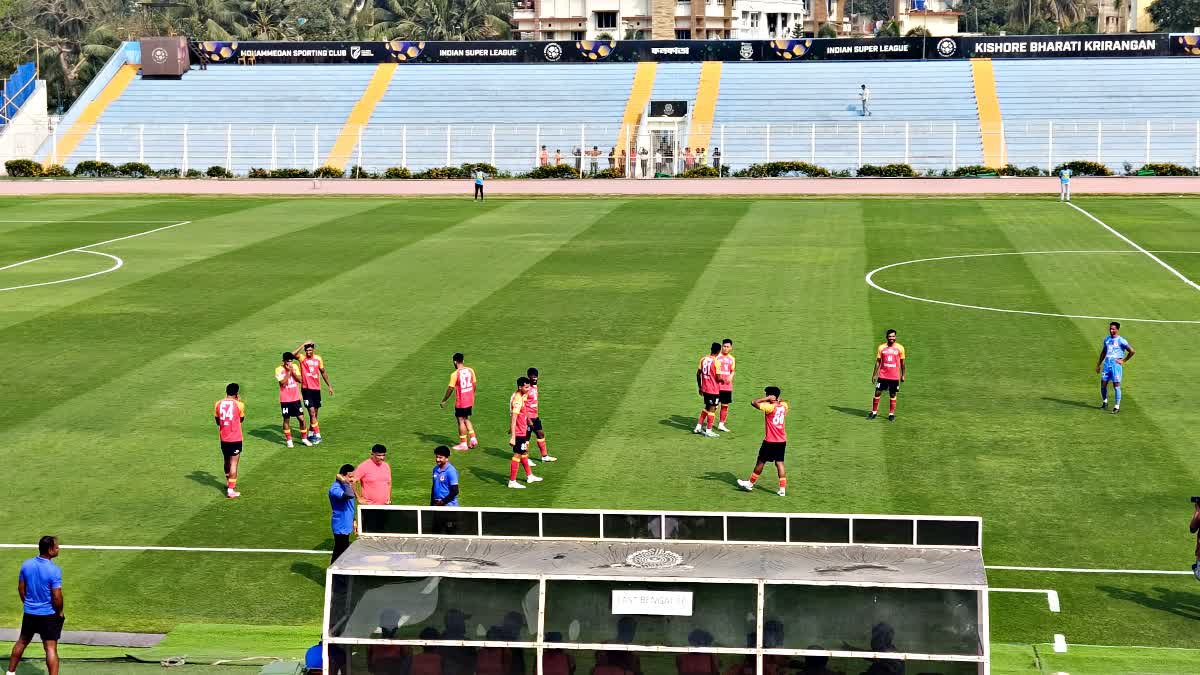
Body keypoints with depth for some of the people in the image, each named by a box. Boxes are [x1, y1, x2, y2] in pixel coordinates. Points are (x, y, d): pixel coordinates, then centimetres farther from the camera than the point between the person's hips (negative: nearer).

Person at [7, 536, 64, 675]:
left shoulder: (26, 565, -4)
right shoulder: (54, 570, -22)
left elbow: (21, 588, 6)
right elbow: (57, 597, -20)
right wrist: (60, 612, -3)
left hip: (29, 612, 6)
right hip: (49, 614, -6)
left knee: (22, 642, 24)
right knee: (51, 648, -3)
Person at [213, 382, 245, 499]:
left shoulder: (218, 404, -1)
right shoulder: (239, 405, -11)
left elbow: (217, 421, 11)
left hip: (223, 439, 4)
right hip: (235, 439, -4)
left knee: (227, 461, 24)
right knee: (233, 463, -2)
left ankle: (228, 482, 44)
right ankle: (231, 490, -7)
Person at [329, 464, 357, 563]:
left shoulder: (345, 486, 10)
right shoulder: (335, 488, -22)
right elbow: (349, 495, -42)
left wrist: (353, 521, 25)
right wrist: (344, 481, -31)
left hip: (346, 524, 10)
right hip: (340, 526, -10)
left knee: (341, 552, 17)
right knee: (340, 552, -6)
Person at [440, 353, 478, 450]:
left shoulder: (455, 374, -17)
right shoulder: (470, 370, 0)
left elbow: (450, 389, -13)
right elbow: (474, 385, 8)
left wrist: (443, 401, -1)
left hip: (460, 402, -6)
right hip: (470, 401, 6)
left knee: (461, 421, 5)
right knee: (466, 419, 21)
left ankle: (463, 444, 12)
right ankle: (473, 439, 14)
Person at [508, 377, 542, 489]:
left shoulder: (521, 396, 4)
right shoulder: (517, 400, -25)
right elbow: (513, 419, -28)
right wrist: (512, 437, -29)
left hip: (522, 430, 10)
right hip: (518, 432, -10)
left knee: (524, 452, 21)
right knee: (517, 455, -1)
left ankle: (529, 476, 37)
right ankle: (512, 481, 7)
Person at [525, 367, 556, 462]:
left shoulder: (535, 386, 8)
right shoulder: (527, 388, -21)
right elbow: (523, 406, -22)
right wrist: (528, 420, -23)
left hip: (535, 416, 9)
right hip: (529, 417, -9)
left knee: (541, 434, 15)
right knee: (527, 436, 2)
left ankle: (544, 456, 26)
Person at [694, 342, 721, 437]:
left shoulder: (703, 359, 3)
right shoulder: (716, 362, -16)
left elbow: (698, 374, 7)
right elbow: (718, 378, -16)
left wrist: (700, 387, 17)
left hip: (705, 388, 6)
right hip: (714, 390, -6)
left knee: (707, 407, 21)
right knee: (712, 409, 4)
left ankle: (698, 427, 21)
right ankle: (709, 431, 7)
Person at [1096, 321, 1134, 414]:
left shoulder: (1121, 341, -7)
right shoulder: (1107, 339, 13)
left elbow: (1132, 351, -7)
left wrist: (1124, 361, -7)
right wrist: (1099, 364, 22)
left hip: (1116, 365, -6)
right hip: (1107, 364, 6)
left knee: (1116, 385, -4)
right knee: (1103, 384, 4)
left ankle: (1117, 407, 0)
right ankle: (1104, 402, 25)